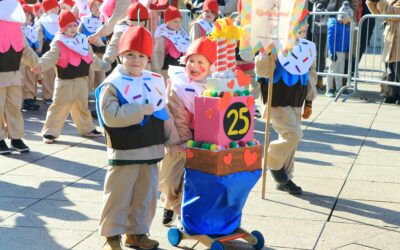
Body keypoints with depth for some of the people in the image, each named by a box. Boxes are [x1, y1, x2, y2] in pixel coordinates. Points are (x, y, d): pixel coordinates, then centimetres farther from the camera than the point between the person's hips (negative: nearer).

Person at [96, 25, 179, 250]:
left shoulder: (155, 81, 7)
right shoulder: (112, 85, -12)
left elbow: (163, 113, 16)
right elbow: (111, 116, -25)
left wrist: (172, 136, 12)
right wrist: (142, 110, -22)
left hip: (151, 151, 6)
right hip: (124, 153, -6)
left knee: (146, 196, 15)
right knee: (119, 196, 4)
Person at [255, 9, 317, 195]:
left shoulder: (307, 48, 7)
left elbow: (311, 75, 17)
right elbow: (261, 71, -19)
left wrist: (309, 102, 17)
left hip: (296, 101, 7)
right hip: (277, 100, -7)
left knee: (291, 138, 11)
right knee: (293, 134, -16)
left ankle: (285, 179, 25)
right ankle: (273, 162, 12)